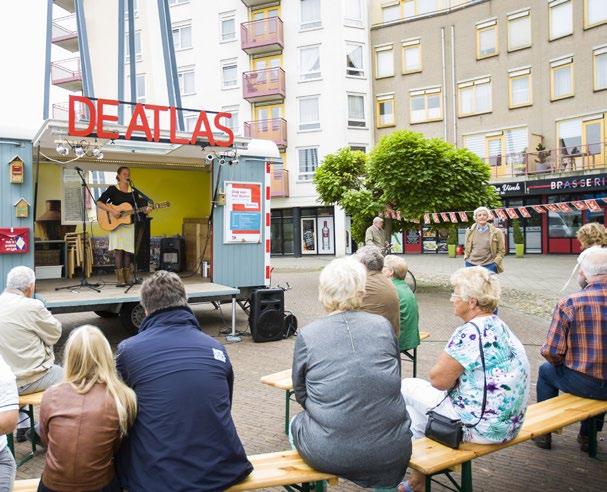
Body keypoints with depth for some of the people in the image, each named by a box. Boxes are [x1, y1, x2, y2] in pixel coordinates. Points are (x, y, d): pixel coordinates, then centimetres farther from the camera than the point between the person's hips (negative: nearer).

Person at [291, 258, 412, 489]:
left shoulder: (307, 335, -8)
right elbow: (394, 381, 11)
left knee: (296, 423, 28)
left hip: (329, 455, -2)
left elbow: (300, 394, 5)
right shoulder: (384, 325, -2)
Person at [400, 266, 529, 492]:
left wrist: (441, 364, 2)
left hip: (482, 428, -9)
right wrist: (446, 366, 2)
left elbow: (439, 380, -15)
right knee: (421, 390, 20)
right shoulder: (500, 326, 6)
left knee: (407, 387, 6)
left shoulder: (470, 332, -23)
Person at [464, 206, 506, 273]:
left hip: (489, 265, -2)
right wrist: (466, 258, 8)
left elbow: (501, 250, 4)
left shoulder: (496, 232, 1)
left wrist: (495, 263, -5)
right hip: (471, 264, 2)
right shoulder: (469, 231, 9)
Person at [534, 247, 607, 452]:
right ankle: (588, 434, 46)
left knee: (546, 370, 28)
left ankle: (544, 432, 36)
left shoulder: (568, 303, -19)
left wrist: (559, 362, 8)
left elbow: (552, 352, -16)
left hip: (583, 384, -4)